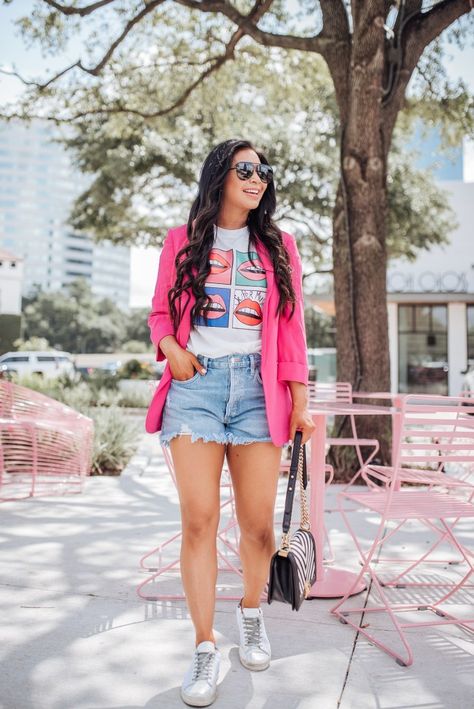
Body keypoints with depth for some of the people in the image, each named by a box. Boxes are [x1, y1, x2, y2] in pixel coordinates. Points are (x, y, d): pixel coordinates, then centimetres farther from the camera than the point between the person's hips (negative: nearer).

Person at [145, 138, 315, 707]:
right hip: (195, 384, -1)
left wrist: (301, 399, 4)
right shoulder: (183, 242, 11)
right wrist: (170, 348, -6)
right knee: (199, 519, -5)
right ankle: (205, 648, 7)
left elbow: (291, 327, 10)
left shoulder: (279, 246, 13)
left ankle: (252, 611, 30)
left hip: (258, 388, 1)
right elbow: (160, 311, 15)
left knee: (258, 522, 2)